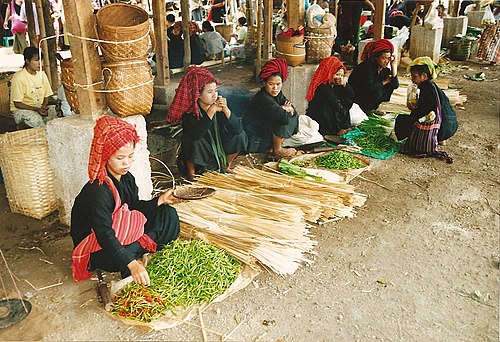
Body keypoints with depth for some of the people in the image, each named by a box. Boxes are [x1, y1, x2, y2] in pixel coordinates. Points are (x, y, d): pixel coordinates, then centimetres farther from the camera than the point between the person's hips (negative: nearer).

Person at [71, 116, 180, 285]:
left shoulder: (127, 179, -4)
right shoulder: (98, 192, -31)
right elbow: (104, 235, -37)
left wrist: (160, 200, -10)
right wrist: (132, 264, -47)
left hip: (124, 236, 8)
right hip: (98, 251, -7)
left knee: (168, 215, -1)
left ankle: (137, 249, -8)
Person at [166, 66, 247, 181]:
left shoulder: (220, 105, -11)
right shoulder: (189, 111, -21)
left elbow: (238, 129, -18)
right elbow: (195, 135, -39)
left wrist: (226, 110, -33)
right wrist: (211, 111, -38)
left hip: (219, 148, 4)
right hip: (197, 155, -4)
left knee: (240, 136, -13)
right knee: (191, 141, -34)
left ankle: (225, 165, 11)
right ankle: (191, 171, -5)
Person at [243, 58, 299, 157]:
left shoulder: (277, 94, 0)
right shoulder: (263, 99, -28)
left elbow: (293, 110, 2)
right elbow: (284, 117, -36)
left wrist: (284, 108, -19)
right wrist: (286, 109, -14)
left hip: (264, 129, 9)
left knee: (294, 115, 7)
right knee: (283, 120, -24)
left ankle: (276, 143, 9)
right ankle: (277, 150, -5)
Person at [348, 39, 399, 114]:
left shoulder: (385, 69, -1)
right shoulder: (367, 67, -23)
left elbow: (395, 85, -6)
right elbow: (369, 87, -34)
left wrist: (394, 66, -14)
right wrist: (384, 82, -17)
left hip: (367, 96, 8)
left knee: (390, 85, -2)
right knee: (377, 90, -29)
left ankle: (374, 107, 2)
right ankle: (366, 110, -8)